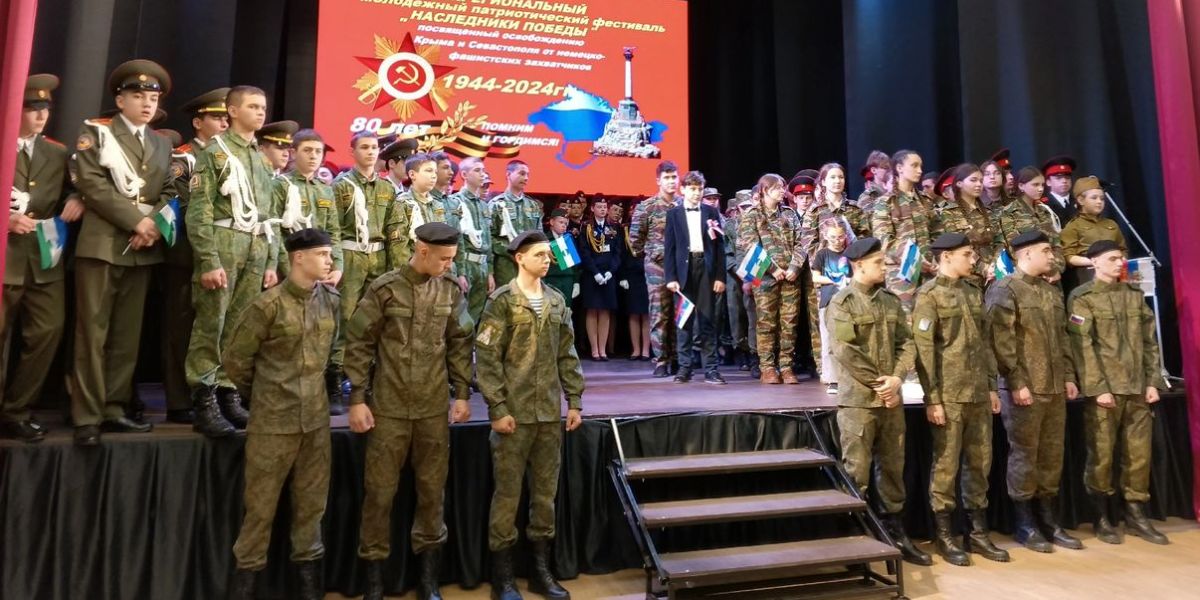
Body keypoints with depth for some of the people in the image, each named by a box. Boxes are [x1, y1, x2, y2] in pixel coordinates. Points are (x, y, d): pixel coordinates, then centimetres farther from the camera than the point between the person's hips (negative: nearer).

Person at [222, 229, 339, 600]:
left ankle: (308, 570, 28)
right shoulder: (269, 304, -14)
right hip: (273, 420, -5)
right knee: (261, 504, 8)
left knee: (312, 499, 14)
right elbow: (234, 359, -5)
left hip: (316, 417, 5)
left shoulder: (330, 300, 2)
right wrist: (260, 394, 7)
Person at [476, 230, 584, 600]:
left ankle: (541, 570, 26)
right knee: (507, 493, 4)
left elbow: (567, 355, 12)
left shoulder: (557, 302, 9)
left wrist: (575, 400, 7)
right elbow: (486, 358, -10)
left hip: (550, 413, 5)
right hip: (514, 412, -5)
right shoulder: (502, 301, -6)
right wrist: (497, 408, -14)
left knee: (546, 491, 12)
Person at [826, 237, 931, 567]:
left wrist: (897, 378, -9)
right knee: (856, 471, 1)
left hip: (892, 398, 6)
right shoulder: (841, 303, -8)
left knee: (893, 467, 14)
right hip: (858, 399, -6)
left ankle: (895, 531, 26)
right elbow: (846, 352, -15)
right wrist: (878, 385, -12)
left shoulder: (891, 301, 11)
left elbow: (906, 343, 7)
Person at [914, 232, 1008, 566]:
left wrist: (992, 386, 13)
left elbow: (985, 342, 17)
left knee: (980, 464, 12)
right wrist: (932, 398, -16)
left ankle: (978, 533, 24)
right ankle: (944, 537, 14)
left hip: (979, 395, 7)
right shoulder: (929, 295, -8)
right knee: (946, 466, 2)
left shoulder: (974, 292, 14)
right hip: (949, 397, -7)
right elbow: (923, 350, -13)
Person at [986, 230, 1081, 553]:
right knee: (1024, 457, 1)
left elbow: (1062, 338, 20)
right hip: (1026, 389, -8)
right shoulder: (1004, 290, -10)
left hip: (1055, 389, 8)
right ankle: (1025, 525, 12)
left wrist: (1069, 376, 12)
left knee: (1052, 456, 13)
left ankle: (1051, 522, 24)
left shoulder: (1053, 291, 16)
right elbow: (1001, 342, -16)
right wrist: (1017, 383, -19)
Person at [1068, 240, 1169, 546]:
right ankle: (1101, 517, 13)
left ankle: (1136, 514, 22)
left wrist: (1153, 381, 5)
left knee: (1139, 454, 9)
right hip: (1104, 390, -5)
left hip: (1138, 389, 5)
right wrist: (1098, 388, -15)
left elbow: (1149, 341, 13)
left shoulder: (1135, 294, 13)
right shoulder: (1081, 298, -5)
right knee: (1101, 455, 1)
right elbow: (1082, 347, -11)